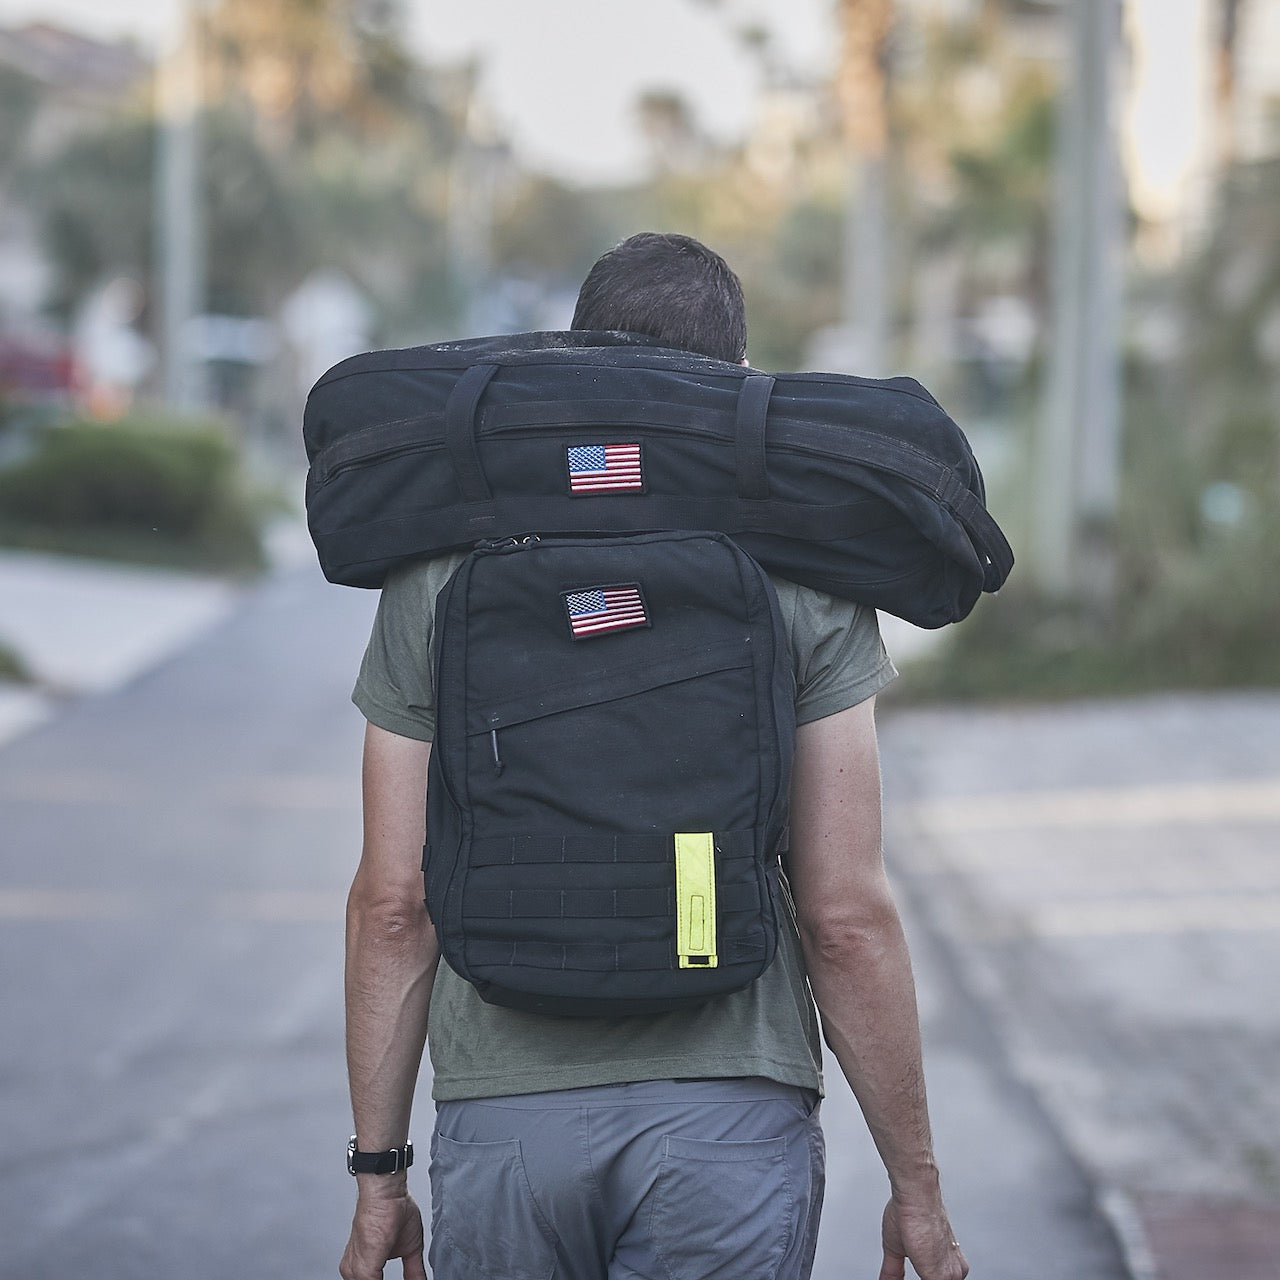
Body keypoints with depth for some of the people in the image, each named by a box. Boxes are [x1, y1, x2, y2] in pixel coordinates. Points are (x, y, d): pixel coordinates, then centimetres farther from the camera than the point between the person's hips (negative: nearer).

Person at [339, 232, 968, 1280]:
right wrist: (916, 1183, 4)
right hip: (729, 1116, -2)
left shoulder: (441, 574, 4)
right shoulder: (805, 579, -1)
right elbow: (846, 916, -5)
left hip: (504, 1118, 2)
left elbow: (392, 903, 2)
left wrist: (379, 1172, 10)